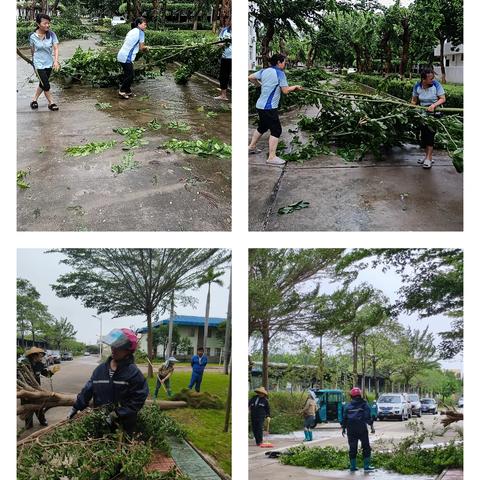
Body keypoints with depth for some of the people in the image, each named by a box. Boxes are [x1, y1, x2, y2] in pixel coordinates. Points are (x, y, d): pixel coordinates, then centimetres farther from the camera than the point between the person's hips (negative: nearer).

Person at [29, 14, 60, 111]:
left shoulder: (51, 34, -9)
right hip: (39, 64, -3)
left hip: (49, 63, 3)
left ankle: (34, 100, 34)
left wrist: (56, 61, -24)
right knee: (46, 85, -7)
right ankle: (51, 103, 10)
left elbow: (56, 48, -12)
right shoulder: (33, 37, -12)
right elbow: (33, 51, 2)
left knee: (43, 84, 16)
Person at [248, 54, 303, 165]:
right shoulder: (280, 73, -11)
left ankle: (251, 147, 39)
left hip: (260, 105, 8)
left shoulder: (264, 71, 8)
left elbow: (250, 78, 12)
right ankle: (272, 157, -9)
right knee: (276, 130, -4)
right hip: (269, 107, -8)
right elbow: (285, 91, -12)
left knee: (262, 127, 27)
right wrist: (295, 87, 5)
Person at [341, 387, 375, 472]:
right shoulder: (364, 405, -1)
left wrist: (343, 429, 17)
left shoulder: (348, 406, 7)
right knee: (366, 447, 6)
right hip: (362, 429, -3)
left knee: (352, 448, 9)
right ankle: (366, 466, 2)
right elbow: (368, 417, -7)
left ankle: (353, 466, 10)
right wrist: (371, 426, -2)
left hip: (351, 430, 3)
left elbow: (344, 418, 10)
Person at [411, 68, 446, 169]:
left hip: (435, 111, -4)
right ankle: (427, 156, 23)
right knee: (423, 134, 9)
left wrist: (434, 105, -31)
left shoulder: (436, 84, -18)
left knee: (430, 133, -10)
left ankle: (429, 158, -6)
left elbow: (443, 99, -16)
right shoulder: (417, 86, -8)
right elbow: (414, 100, 4)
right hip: (422, 112, 4)